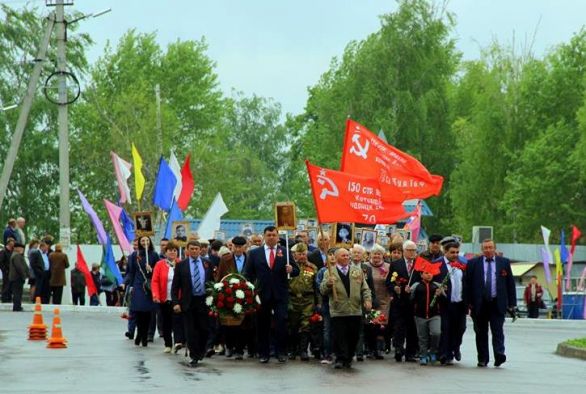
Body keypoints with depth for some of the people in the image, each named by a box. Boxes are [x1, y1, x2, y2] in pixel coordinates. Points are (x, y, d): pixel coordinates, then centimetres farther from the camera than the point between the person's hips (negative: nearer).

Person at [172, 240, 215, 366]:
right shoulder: (181, 265, 1)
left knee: (204, 329, 3)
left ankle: (201, 352, 25)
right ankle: (194, 356, 8)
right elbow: (175, 286, 0)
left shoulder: (207, 264, 6)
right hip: (188, 302, -1)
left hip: (204, 300, 1)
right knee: (191, 331, 0)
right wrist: (176, 303, -8)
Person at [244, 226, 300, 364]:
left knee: (281, 323, -8)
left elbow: (296, 270, 6)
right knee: (263, 325, 5)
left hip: (280, 295, -1)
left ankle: (281, 352, 2)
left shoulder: (285, 252, 6)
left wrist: (291, 270, -17)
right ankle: (263, 353, 13)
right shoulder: (255, 253, 7)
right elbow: (249, 274, 7)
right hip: (262, 294, 1)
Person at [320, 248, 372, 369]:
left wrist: (367, 299, -3)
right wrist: (328, 284, -21)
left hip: (355, 310, 3)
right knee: (339, 336, -5)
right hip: (338, 311, -3)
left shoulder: (358, 271, 14)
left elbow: (365, 288, 13)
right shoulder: (329, 273, 5)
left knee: (353, 336, 6)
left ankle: (348, 358, 19)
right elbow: (323, 290, -1)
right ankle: (340, 359, 1)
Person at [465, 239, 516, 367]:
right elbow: (467, 283, 4)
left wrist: (512, 303, 3)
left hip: (498, 303, -1)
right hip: (479, 304, 1)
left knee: (497, 331, -10)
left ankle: (499, 355, -17)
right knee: (481, 332, 6)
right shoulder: (473, 263, 6)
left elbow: (510, 283, 9)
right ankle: (483, 359, 12)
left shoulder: (504, 262, 8)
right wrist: (469, 302, -3)